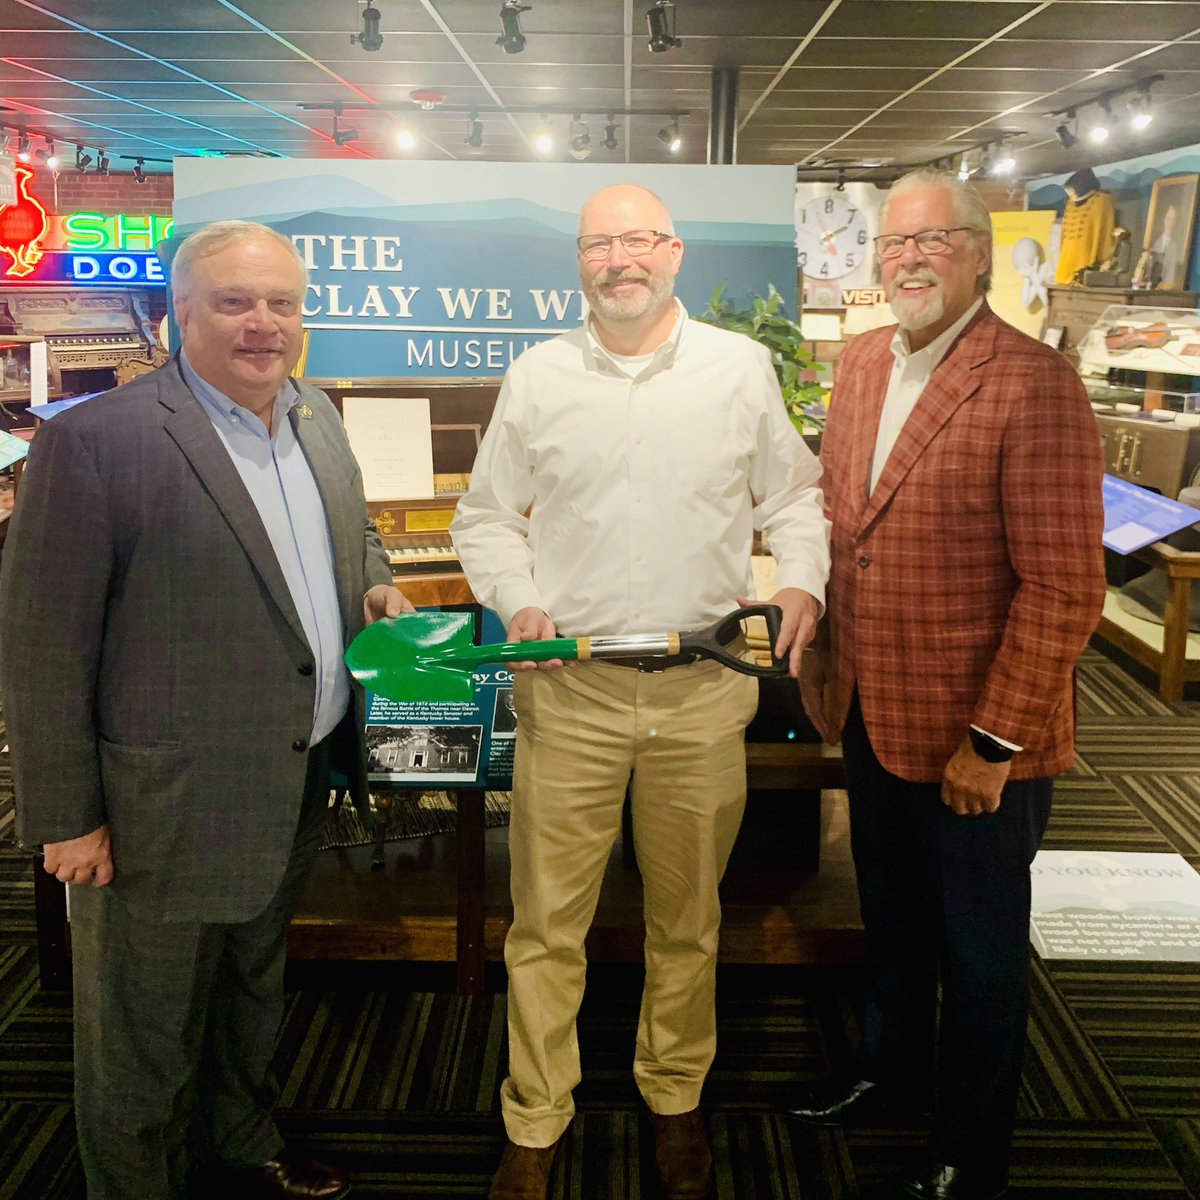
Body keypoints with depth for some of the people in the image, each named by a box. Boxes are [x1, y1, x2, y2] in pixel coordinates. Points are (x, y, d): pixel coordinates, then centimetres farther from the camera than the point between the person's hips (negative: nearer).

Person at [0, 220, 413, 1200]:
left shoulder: (316, 417, 4)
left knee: (253, 991, 28)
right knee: (146, 1040, 14)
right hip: (166, 814, -7)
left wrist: (374, 584, 2)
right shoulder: (95, 439, -19)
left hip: (295, 789, 7)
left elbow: (355, 530, 23)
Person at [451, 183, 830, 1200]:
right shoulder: (538, 376, 6)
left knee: (687, 916, 15)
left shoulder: (741, 366, 6)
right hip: (569, 688, 0)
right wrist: (519, 604, -6)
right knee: (548, 918, 5)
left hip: (704, 690, 1)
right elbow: (486, 519, 10)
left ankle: (676, 1098, 37)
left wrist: (803, 581, -5)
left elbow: (793, 495, 12)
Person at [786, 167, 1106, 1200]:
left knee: (979, 950, 14)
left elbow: (1063, 589, -19)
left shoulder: (1035, 386, -18)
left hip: (977, 737, -6)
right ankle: (892, 1068, 50)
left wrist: (995, 740, -19)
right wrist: (824, 659, 9)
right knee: (891, 919, 25)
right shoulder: (862, 361, 5)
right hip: (873, 715, 6)